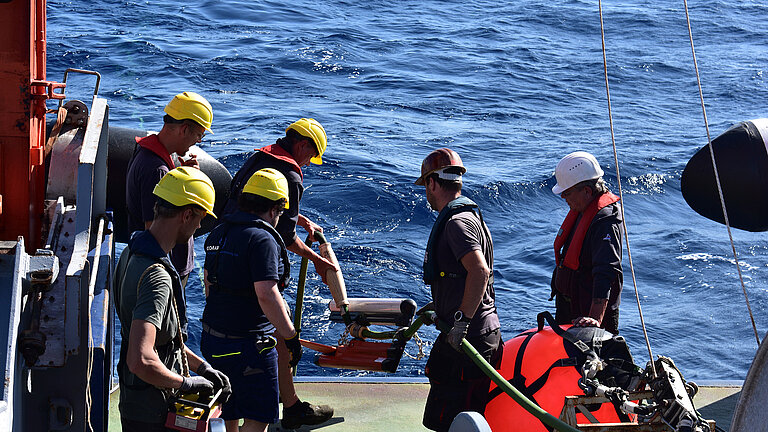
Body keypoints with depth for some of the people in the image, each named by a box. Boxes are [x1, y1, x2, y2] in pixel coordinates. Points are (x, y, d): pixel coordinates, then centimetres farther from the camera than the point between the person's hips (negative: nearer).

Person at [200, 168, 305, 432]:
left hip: (212, 338, 8)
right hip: (248, 345, -8)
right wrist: (291, 336, -19)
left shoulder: (217, 234, 9)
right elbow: (266, 294, -26)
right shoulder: (262, 239, -18)